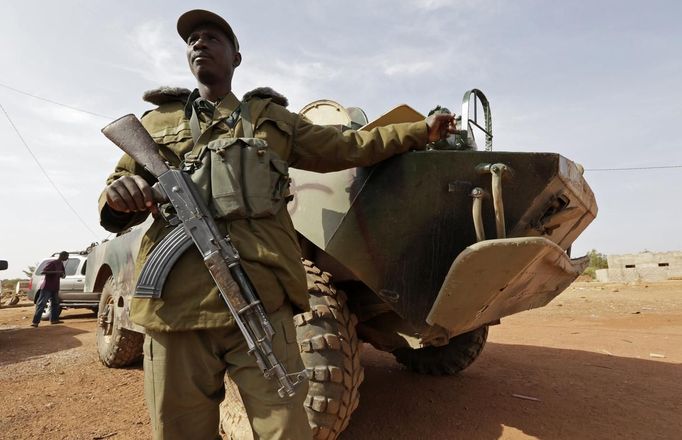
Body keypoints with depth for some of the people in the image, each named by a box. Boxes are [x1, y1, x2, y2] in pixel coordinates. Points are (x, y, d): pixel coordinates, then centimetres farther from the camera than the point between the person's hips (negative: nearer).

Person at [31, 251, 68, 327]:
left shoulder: (61, 264, 11)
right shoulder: (51, 263, -12)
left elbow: (62, 275, 21)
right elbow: (43, 272, -22)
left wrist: (63, 274, -4)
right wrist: (56, 272, -28)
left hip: (55, 288, 8)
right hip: (47, 287, -8)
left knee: (55, 303, 10)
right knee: (41, 304, -9)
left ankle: (54, 319, 17)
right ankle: (35, 321, -9)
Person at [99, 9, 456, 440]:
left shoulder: (272, 117, 21)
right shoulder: (157, 122, 21)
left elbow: (346, 147, 20)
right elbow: (112, 206, 20)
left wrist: (421, 130, 18)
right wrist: (121, 196, -6)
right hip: (174, 306, 2)